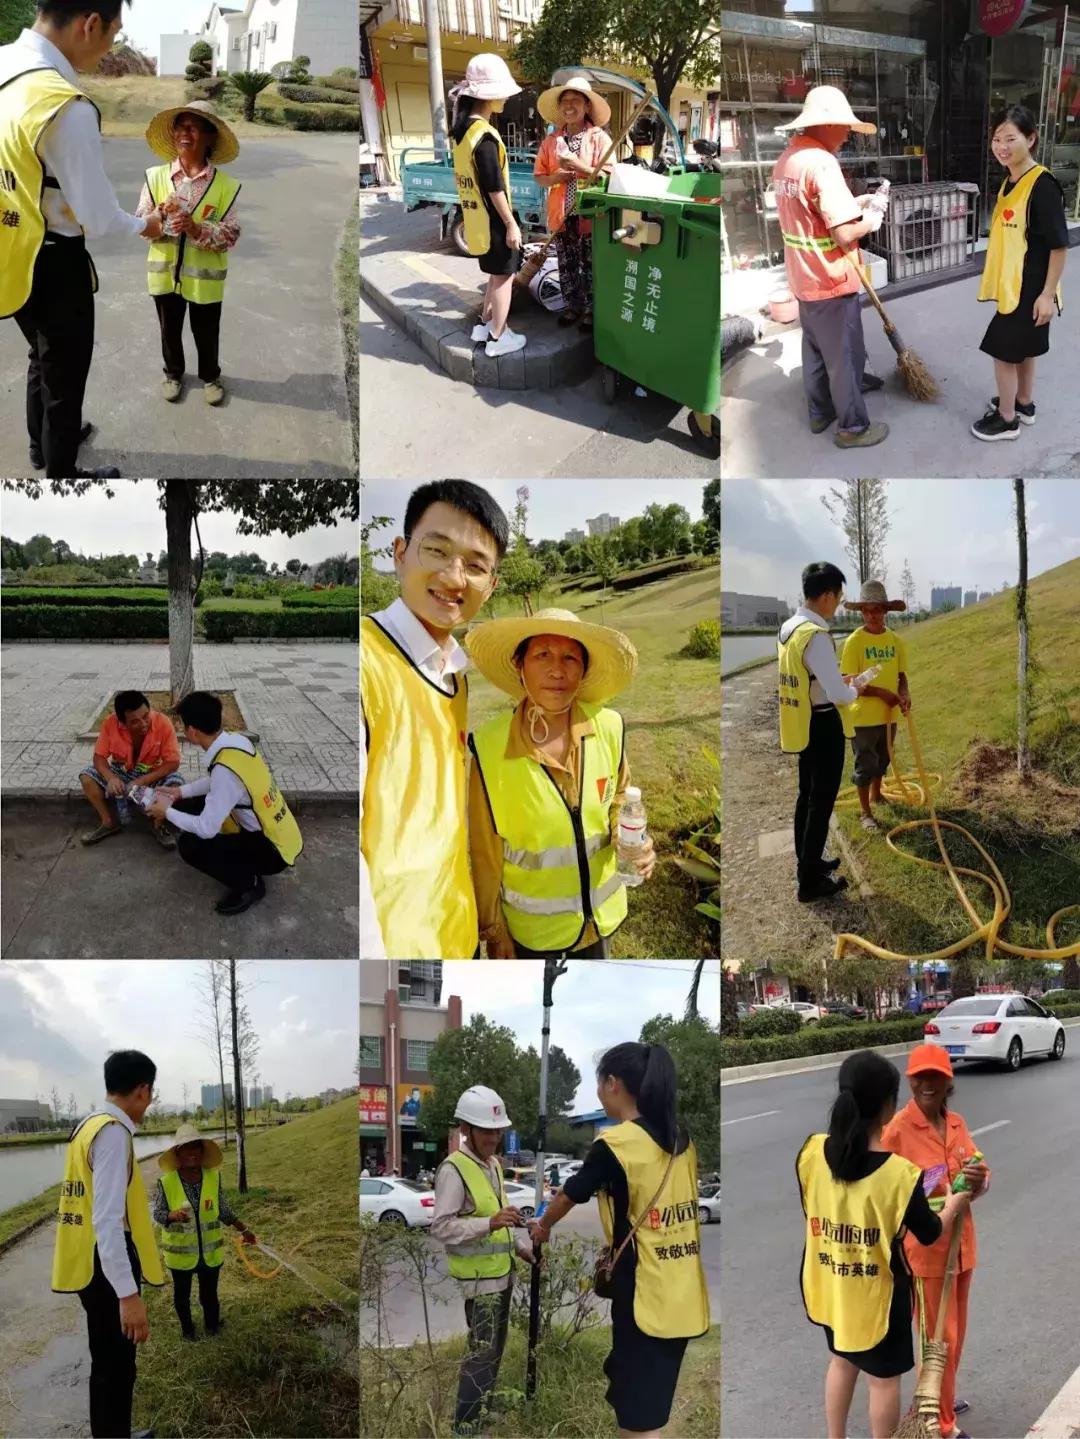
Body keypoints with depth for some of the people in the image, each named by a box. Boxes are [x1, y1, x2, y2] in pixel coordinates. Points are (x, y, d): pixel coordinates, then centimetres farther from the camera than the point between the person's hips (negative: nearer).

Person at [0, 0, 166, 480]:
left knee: (42, 358, 30)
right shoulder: (66, 108, -29)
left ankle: (42, 443, 50)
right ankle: (61, 475, 31)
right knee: (64, 377, 13)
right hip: (54, 266, -8)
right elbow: (98, 219, -19)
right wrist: (143, 225, 1)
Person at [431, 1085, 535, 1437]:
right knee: (482, 1350, -7)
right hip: (478, 1276, -9)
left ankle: (484, 1409, 30)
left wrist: (525, 1247, 12)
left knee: (494, 1347, 17)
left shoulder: (494, 1164, 11)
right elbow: (440, 1227, -23)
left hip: (502, 1272, 9)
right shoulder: (453, 1169, -17)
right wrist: (490, 1223, -31)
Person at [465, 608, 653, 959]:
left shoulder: (609, 728, -16)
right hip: (531, 927, -3)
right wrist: (495, 934, -5)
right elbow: (485, 853, -13)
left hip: (600, 913, 3)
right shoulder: (489, 747, -24)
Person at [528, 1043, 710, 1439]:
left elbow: (569, 1196, 5)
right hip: (683, 1298, 7)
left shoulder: (614, 1145, -12)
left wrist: (542, 1226, 24)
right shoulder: (681, 1139, 7)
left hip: (646, 1298, -7)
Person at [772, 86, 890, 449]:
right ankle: (853, 427, 16)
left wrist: (854, 203, 9)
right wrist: (870, 221, -7)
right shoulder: (821, 163, -25)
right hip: (831, 282, -9)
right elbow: (844, 233, -26)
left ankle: (820, 412, 35)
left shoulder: (786, 160, 4)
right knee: (845, 356, 5)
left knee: (815, 349, 22)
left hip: (803, 279, 9)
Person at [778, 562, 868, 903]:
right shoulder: (816, 636, -26)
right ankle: (810, 882, 7)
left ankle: (806, 862, 36)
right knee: (821, 802, 1)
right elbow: (837, 694, -25)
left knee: (807, 795, 21)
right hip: (824, 725, -9)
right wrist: (855, 690, -4)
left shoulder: (789, 627, 3)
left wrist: (839, 683, 11)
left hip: (805, 724, 9)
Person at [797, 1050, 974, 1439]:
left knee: (842, 1360, 27)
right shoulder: (900, 1173, -27)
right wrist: (954, 1204, 9)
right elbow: (929, 1234, -10)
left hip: (831, 1287, 4)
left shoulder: (812, 1152, -15)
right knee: (884, 1378, 16)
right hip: (877, 1294, -4)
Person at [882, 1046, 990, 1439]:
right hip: (925, 1248, -7)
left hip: (961, 1243, 7)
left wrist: (979, 1180, -14)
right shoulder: (897, 1129, -16)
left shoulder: (957, 1124, 4)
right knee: (939, 1337, 1)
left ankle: (942, 1399, 40)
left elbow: (980, 1177, 9)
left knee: (956, 1332, 20)